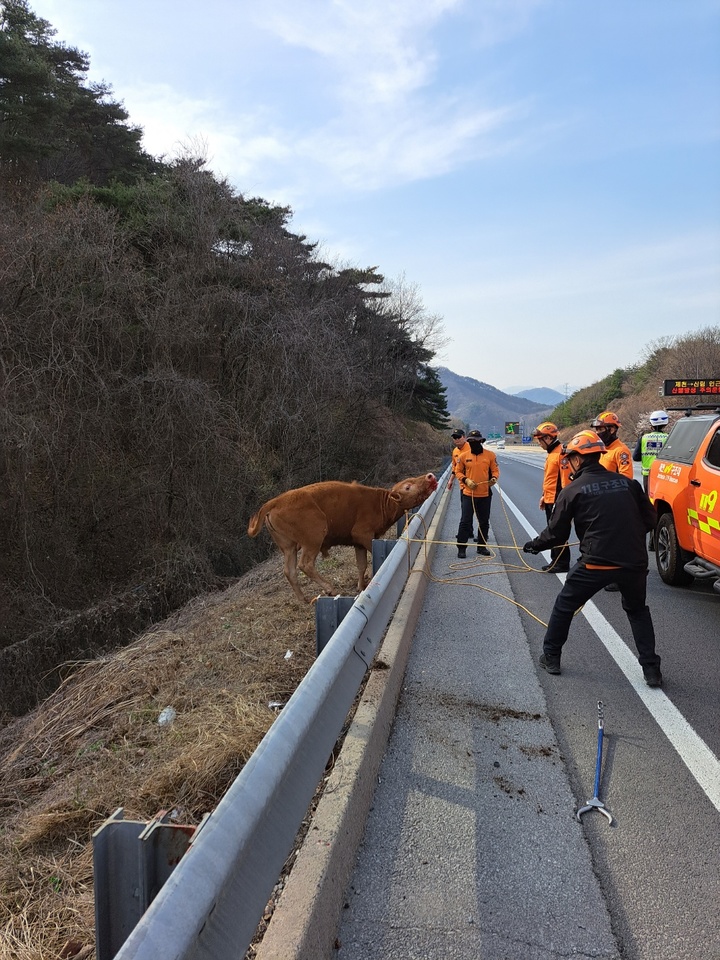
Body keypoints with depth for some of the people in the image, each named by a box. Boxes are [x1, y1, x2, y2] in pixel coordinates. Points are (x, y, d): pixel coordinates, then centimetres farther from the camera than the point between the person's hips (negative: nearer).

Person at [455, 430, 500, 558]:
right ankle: (461, 548, 8)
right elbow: (458, 472, 6)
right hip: (468, 494, -1)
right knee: (465, 522, -1)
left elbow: (495, 470, 5)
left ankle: (482, 546, 26)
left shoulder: (490, 455, -1)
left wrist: (494, 478, -16)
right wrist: (466, 480, -11)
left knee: (484, 522, 12)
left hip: (485, 494, 1)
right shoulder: (463, 456, -2)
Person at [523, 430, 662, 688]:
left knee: (564, 606, 18)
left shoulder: (572, 490, -3)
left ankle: (551, 657, 27)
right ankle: (651, 669, 22)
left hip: (596, 562, -4)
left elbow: (557, 533, 1)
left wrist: (534, 545, 19)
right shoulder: (627, 483, 8)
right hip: (634, 562, 4)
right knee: (637, 611, 28)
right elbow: (649, 520, 11)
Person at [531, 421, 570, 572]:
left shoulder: (561, 453, -16)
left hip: (557, 501, -10)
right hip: (549, 500, 10)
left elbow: (566, 479, -20)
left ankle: (563, 563, 5)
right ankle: (555, 560, 24)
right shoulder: (551, 453, 15)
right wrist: (544, 496, 23)